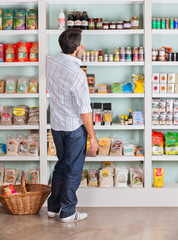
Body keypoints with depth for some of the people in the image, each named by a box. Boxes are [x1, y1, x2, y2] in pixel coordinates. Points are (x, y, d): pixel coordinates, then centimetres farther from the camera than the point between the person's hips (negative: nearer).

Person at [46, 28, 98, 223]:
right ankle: (68, 213, 19)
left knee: (61, 165, 22)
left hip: (55, 125, 7)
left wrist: (77, 54, 26)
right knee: (73, 170, 7)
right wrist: (92, 136, -11)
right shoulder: (77, 75, -26)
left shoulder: (50, 62, -4)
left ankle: (53, 207, 31)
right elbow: (84, 110, -21)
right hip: (74, 128, -7)